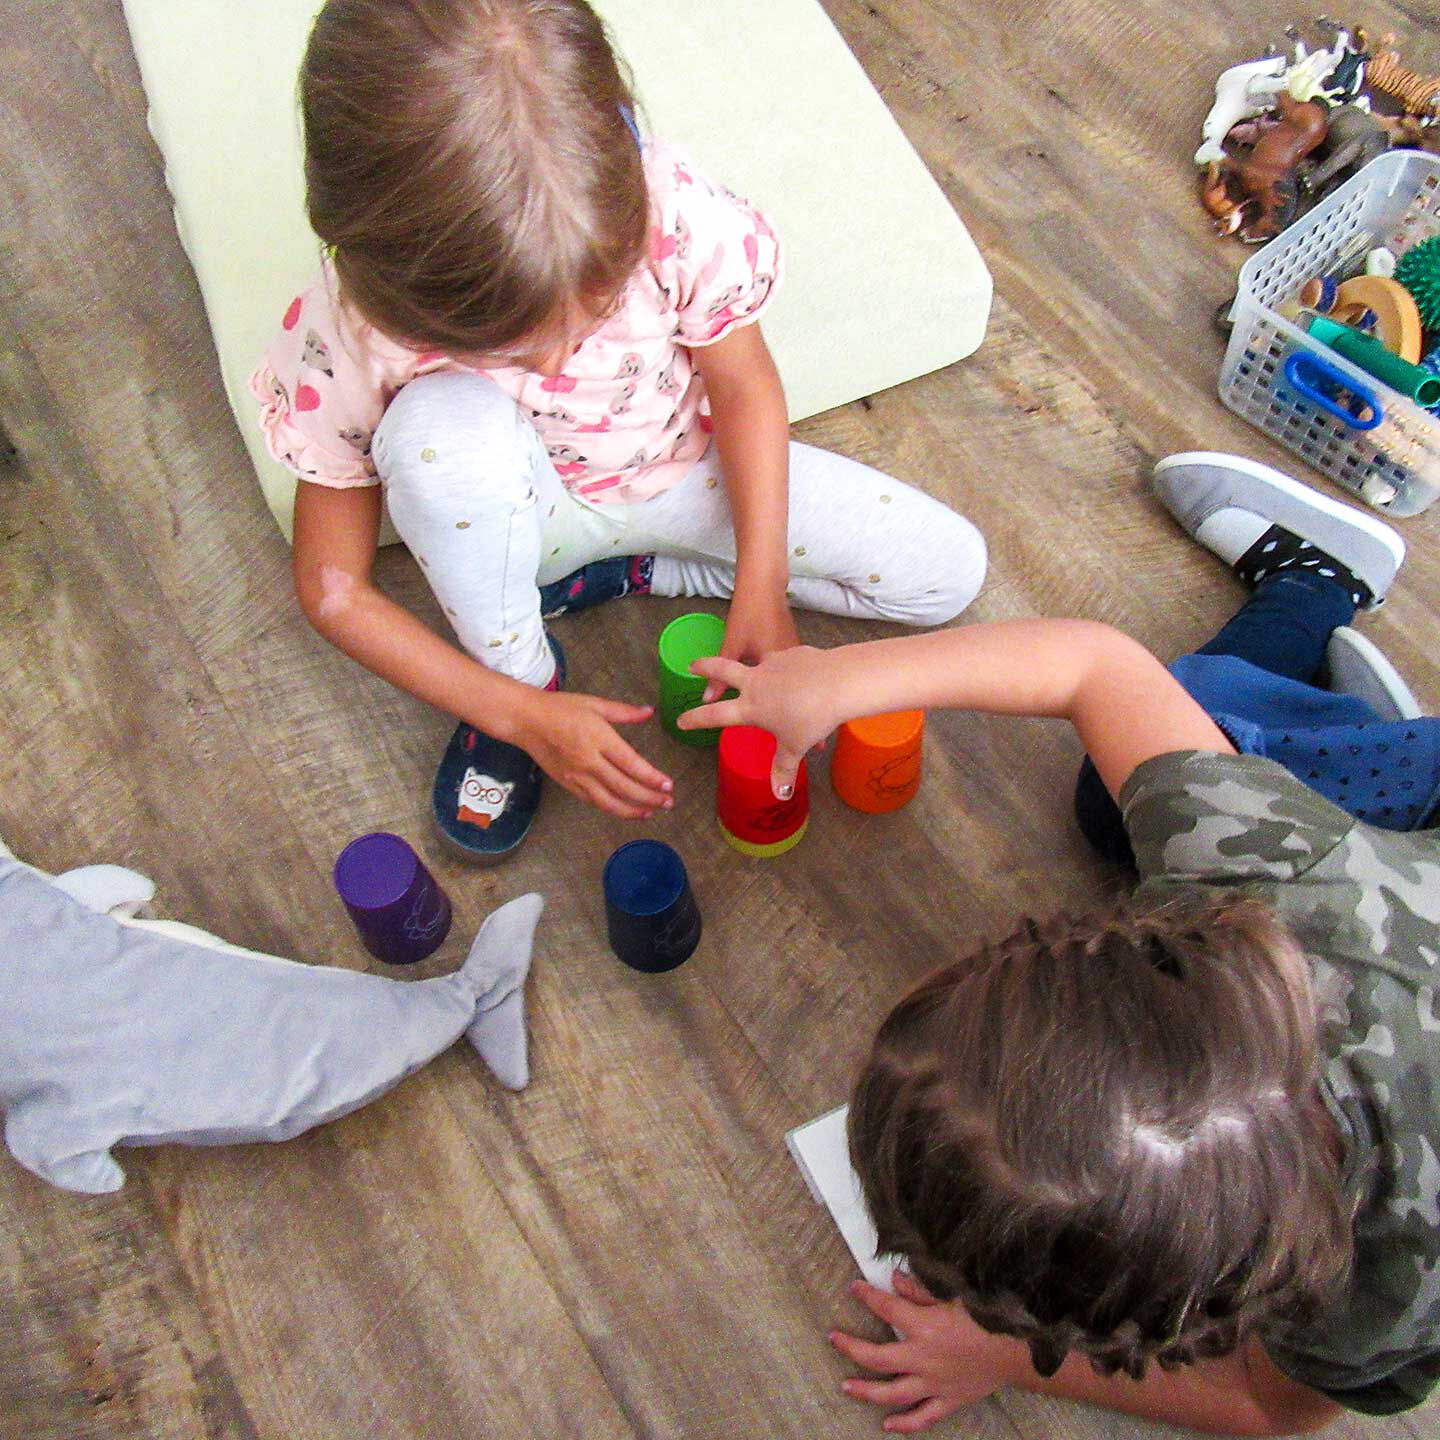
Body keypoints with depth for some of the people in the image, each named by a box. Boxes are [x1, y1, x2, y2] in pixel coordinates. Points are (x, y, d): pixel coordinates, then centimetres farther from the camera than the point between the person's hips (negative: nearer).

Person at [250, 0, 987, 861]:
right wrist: (524, 713, -24)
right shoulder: (349, 338, -30)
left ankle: (622, 569, 2)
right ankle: (523, 669, -8)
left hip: (685, 469, 3)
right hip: (523, 512, -2)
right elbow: (333, 590, -20)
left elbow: (742, 382, -14)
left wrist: (760, 591, -21)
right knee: (439, 426, -39)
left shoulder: (668, 208, -32)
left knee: (951, 573, -6)